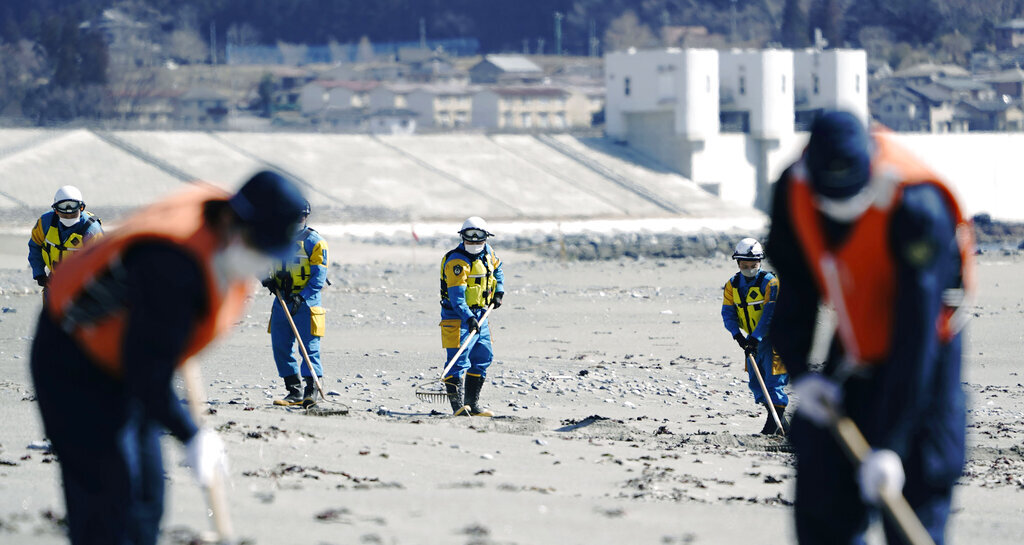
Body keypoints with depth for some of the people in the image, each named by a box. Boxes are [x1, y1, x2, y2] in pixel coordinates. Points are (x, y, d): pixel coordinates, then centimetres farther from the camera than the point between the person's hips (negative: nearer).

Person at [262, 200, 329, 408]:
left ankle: (312, 390, -9)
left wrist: (302, 297, -20)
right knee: (280, 346, 4)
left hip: (305, 303, -6)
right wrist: (268, 280, -3)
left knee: (309, 347, -9)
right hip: (282, 300, 6)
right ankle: (294, 392, 11)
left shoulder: (314, 242, -4)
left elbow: (319, 276, -9)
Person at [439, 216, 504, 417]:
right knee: (459, 360, -14)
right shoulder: (457, 262, -20)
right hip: (458, 316, -8)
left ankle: (472, 404, 20)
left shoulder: (487, 252, 5)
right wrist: (468, 318, -39)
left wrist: (498, 292, 11)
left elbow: (497, 270, 27)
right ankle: (458, 405, -17)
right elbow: (457, 295, -29)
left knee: (483, 357, 12)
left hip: (480, 315, 8)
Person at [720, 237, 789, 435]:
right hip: (753, 339, 7)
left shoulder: (770, 282, -17)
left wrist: (755, 338, -30)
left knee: (773, 380, -12)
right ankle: (779, 419, 19)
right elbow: (728, 313, -3)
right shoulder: (732, 285, 1)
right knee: (755, 381, 8)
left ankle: (775, 421, -7)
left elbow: (770, 314, -23)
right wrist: (738, 335, -19)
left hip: (773, 336, -6)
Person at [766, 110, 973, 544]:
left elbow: (916, 334, -32)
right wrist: (799, 371, -8)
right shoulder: (794, 188, -14)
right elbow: (792, 285, 4)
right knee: (820, 491, 3)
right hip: (850, 354, 5)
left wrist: (888, 445, -33)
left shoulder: (919, 208, -31)